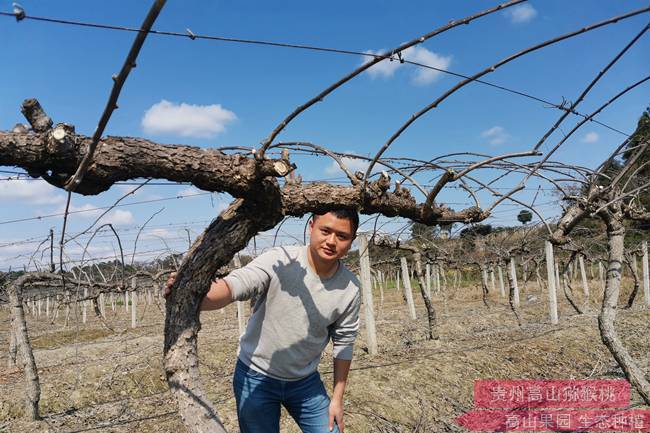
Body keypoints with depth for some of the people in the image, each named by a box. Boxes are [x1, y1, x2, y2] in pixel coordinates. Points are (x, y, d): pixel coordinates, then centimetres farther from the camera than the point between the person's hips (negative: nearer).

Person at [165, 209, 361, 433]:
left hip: (305, 381, 3)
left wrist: (337, 398, 4)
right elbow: (234, 285, -36)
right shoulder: (278, 261, -23)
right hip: (256, 376, -3)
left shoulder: (350, 288, -11)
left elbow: (343, 343, -1)